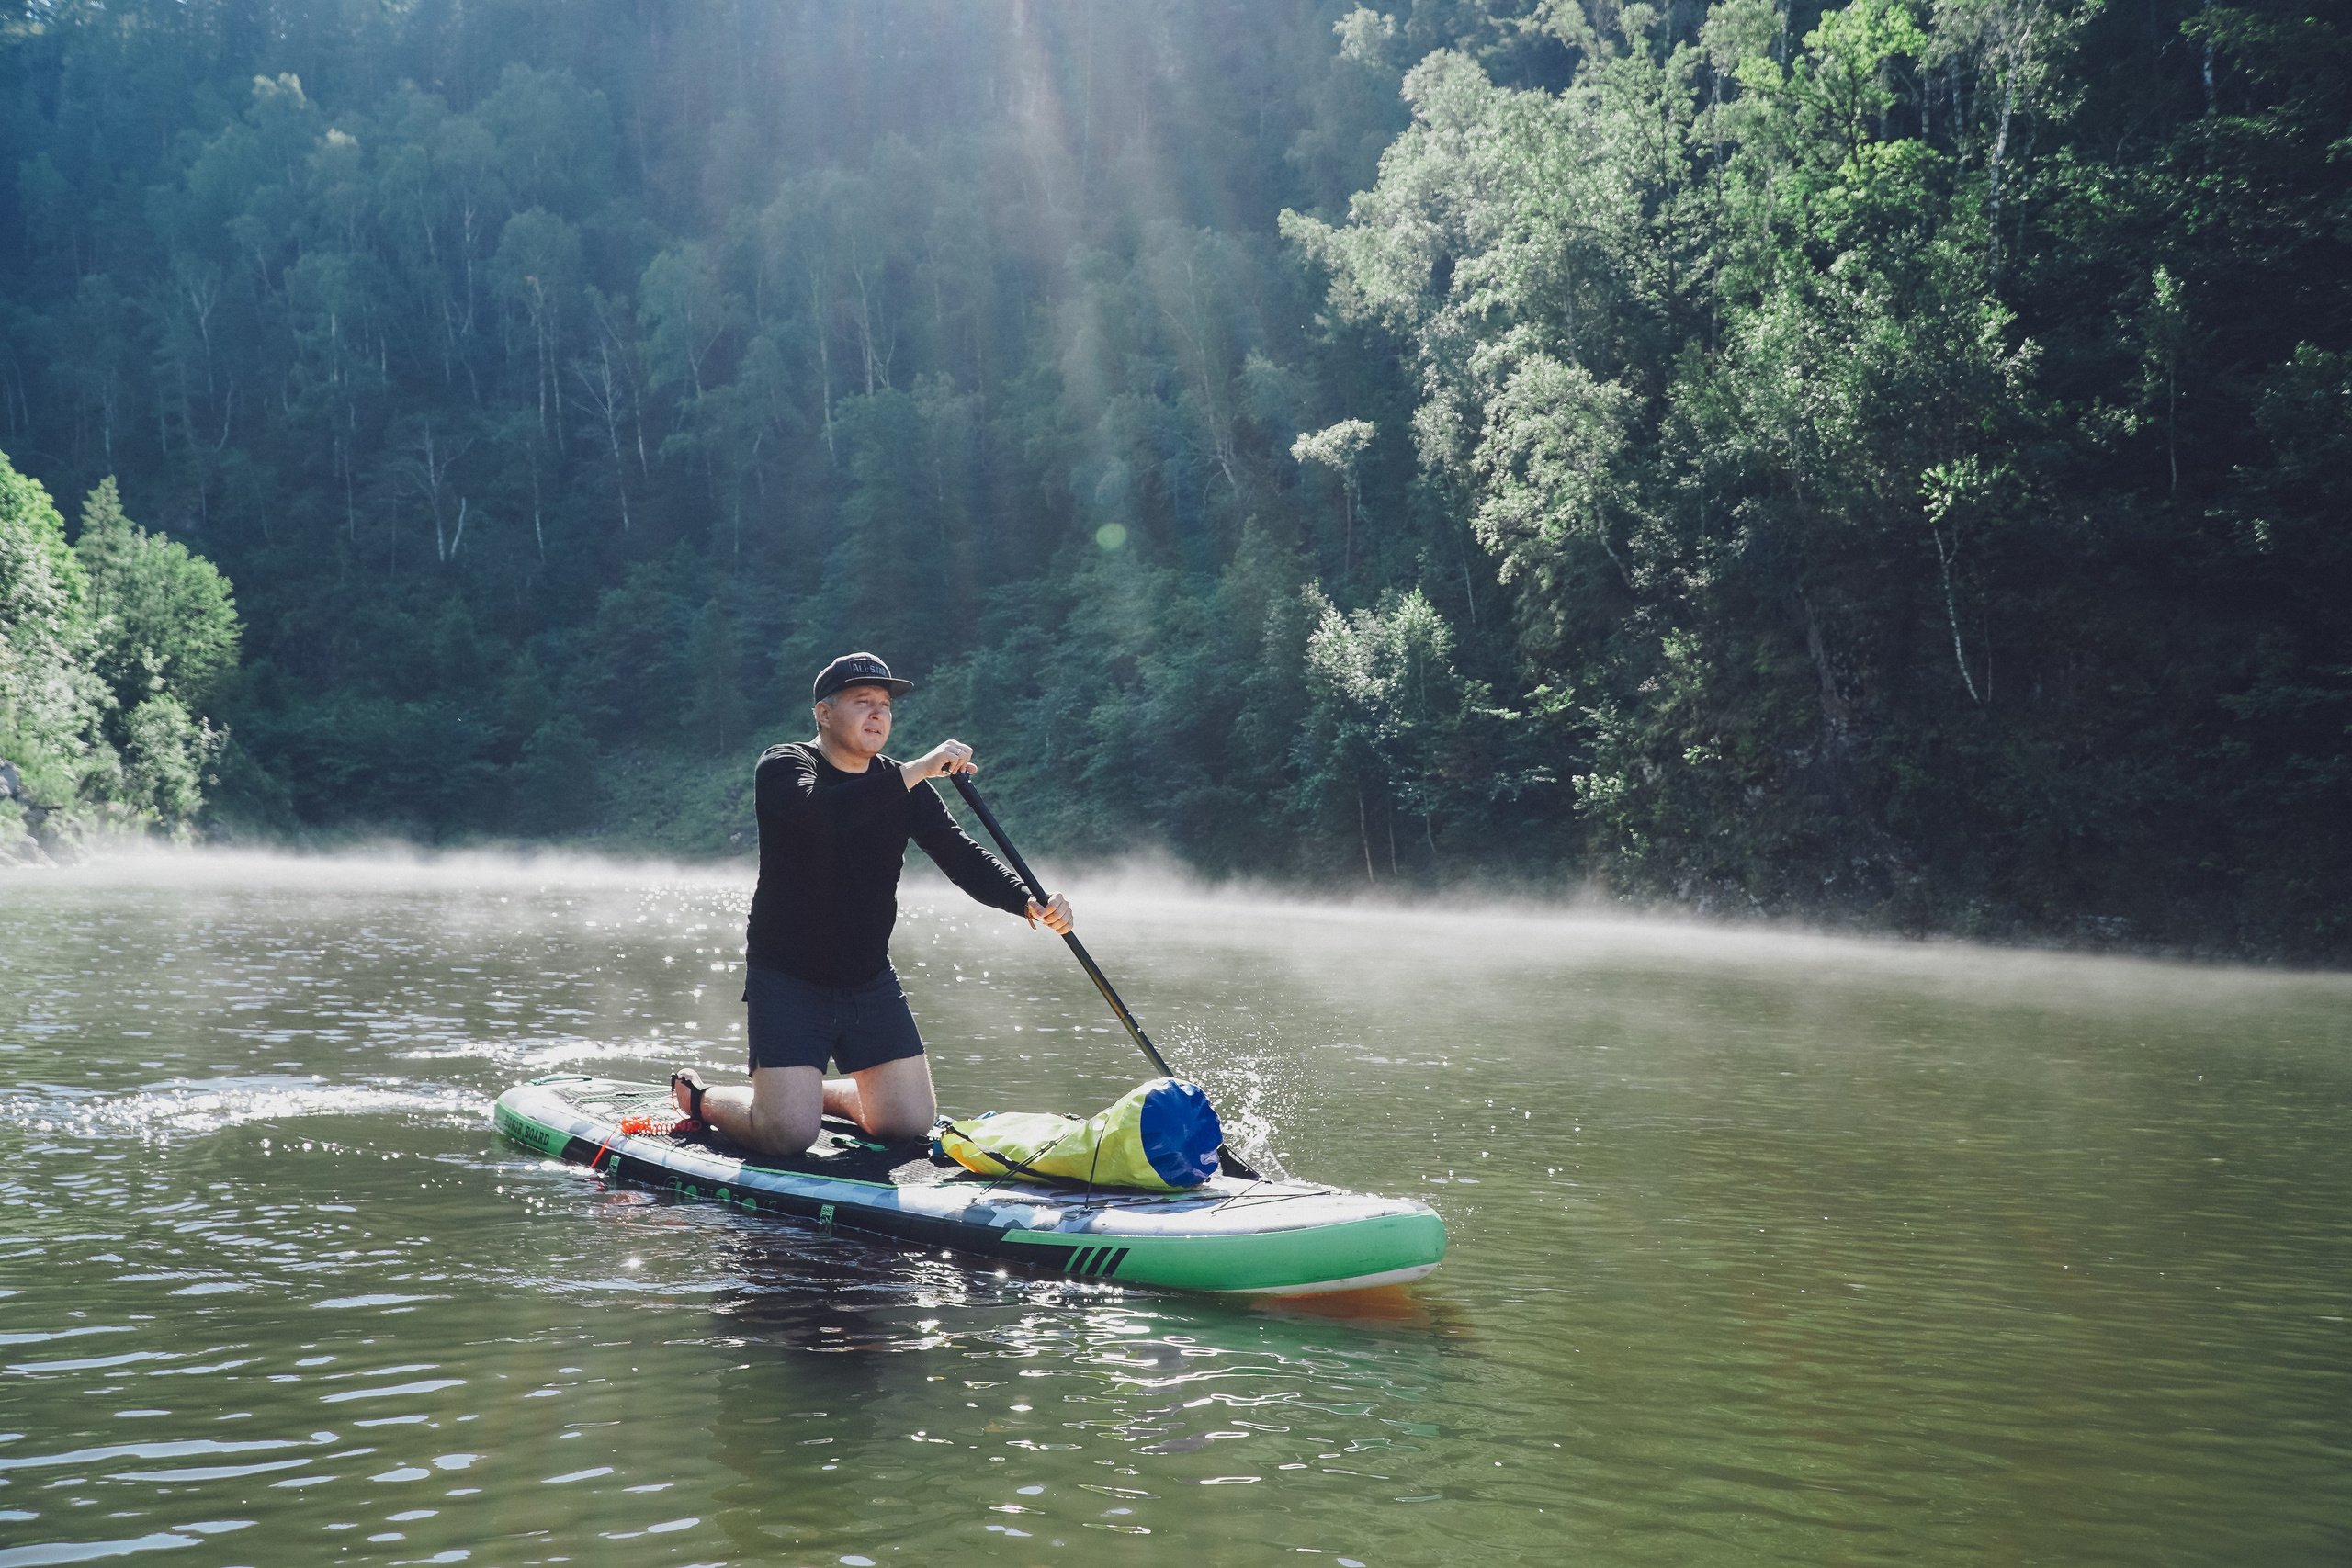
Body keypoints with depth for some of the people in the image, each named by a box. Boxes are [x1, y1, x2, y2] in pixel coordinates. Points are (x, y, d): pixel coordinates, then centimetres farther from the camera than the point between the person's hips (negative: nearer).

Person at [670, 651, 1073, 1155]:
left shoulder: (906, 790, 4)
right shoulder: (783, 766, -11)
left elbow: (963, 857, -8)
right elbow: (819, 811, -34)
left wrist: (1030, 902, -26)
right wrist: (915, 772, -43)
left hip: (871, 981, 6)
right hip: (787, 979, -5)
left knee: (911, 1123, 0)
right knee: (788, 1133, -15)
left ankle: (823, 1092, 29)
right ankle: (699, 1096, 16)